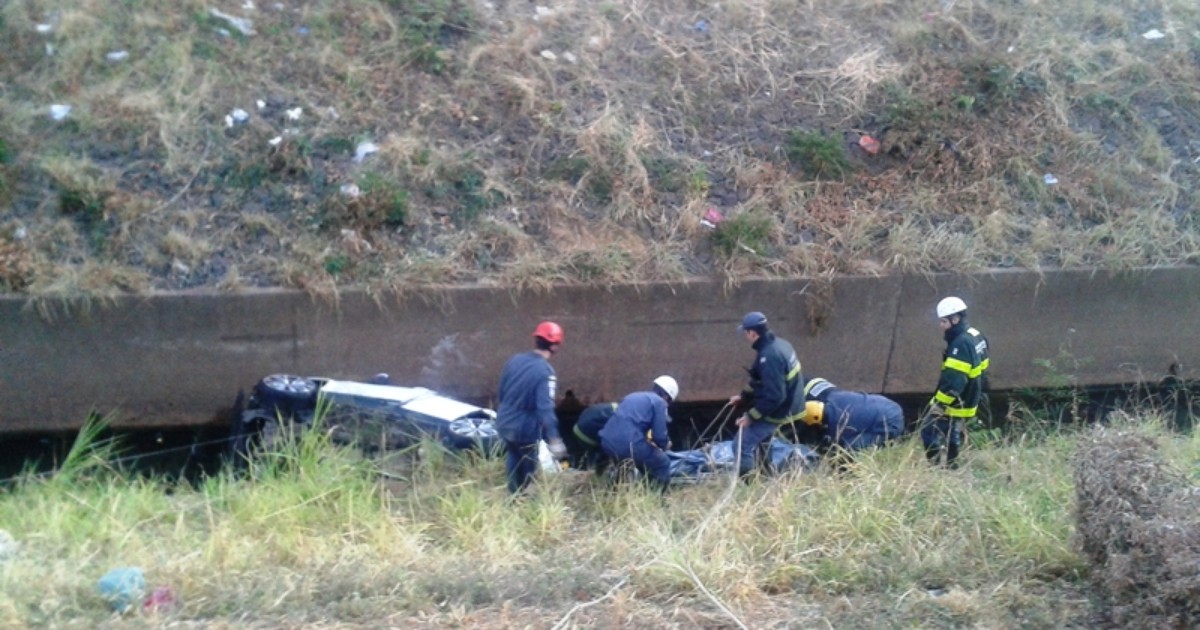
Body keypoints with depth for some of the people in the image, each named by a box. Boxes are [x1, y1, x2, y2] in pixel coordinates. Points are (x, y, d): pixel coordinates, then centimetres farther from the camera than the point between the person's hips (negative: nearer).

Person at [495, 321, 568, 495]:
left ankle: (513, 493, 42)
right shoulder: (545, 372, -23)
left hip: (504, 422, 6)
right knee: (527, 465, 19)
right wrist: (554, 439, -32)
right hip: (525, 428, -6)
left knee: (513, 456, 29)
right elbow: (545, 408, -31)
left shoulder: (515, 360, -3)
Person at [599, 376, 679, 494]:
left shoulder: (633, 396, 27)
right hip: (629, 444, -8)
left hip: (607, 442, 8)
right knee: (662, 465, 12)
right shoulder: (659, 402, 5)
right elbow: (659, 435, -2)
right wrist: (663, 447, 20)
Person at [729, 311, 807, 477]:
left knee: (744, 444, -7)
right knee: (760, 439, 27)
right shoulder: (778, 344, 4)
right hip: (788, 405, 10)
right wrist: (743, 396, 21)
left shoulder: (769, 357, -29)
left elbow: (774, 396, -30)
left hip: (777, 411, -10)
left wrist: (751, 416, -22)